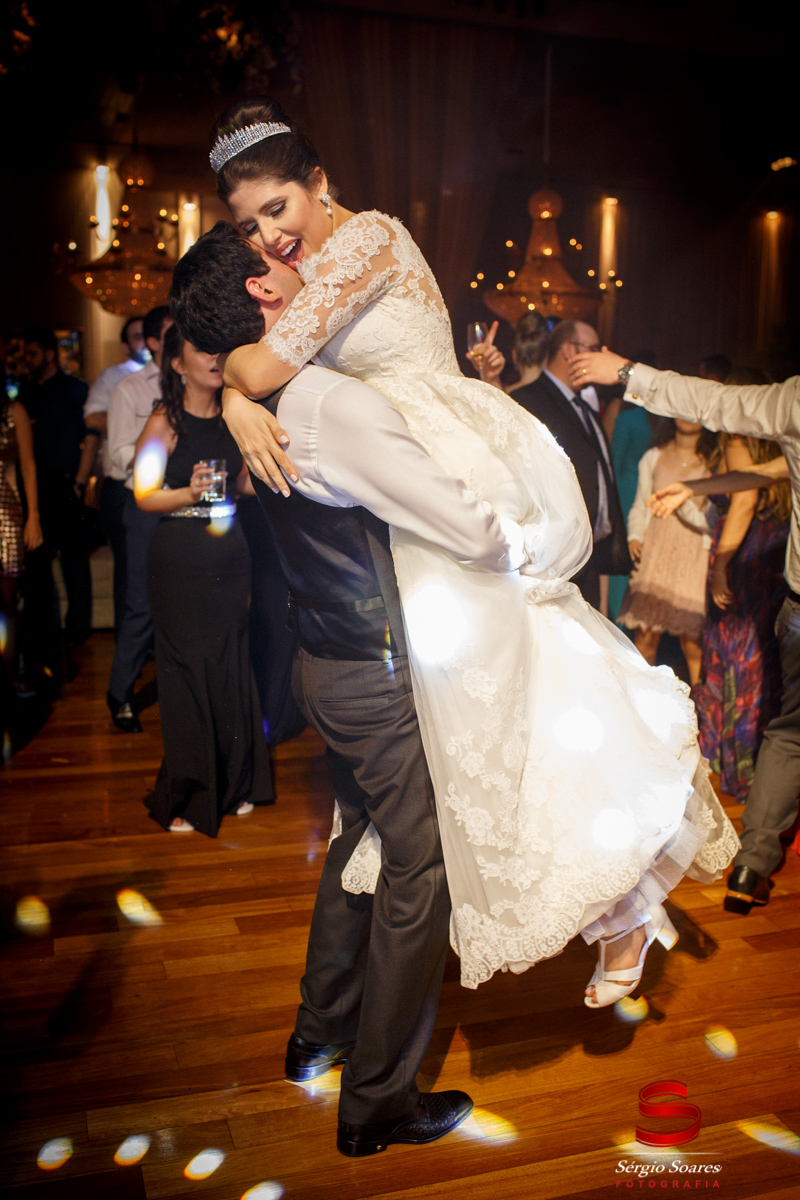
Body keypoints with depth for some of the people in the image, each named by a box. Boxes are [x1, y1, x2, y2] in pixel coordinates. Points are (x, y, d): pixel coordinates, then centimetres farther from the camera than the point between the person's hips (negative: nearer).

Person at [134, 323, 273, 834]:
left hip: (230, 555, 5)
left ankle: (234, 782, 24)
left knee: (232, 666, 9)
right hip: (181, 559, -5)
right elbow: (145, 495, -9)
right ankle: (186, 795, 15)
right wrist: (191, 492, -24)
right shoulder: (164, 423, -7)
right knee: (187, 670, 1)